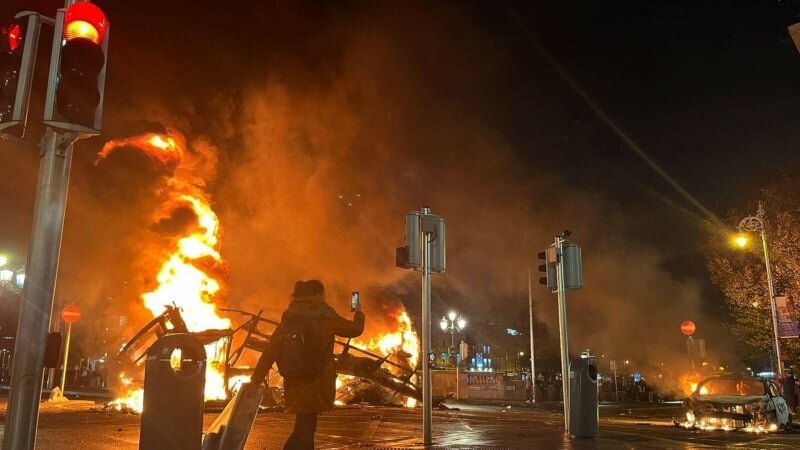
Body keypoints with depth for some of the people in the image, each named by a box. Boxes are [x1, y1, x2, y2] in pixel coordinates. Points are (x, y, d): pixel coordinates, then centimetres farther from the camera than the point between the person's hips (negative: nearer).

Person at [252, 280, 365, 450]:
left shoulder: (289, 319, 1)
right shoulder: (326, 317, -8)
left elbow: (270, 351, -6)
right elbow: (355, 329, 6)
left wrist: (255, 381, -5)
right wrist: (359, 313, 28)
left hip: (295, 383, 4)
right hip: (317, 383, -4)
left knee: (304, 429, 19)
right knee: (304, 431, 0)